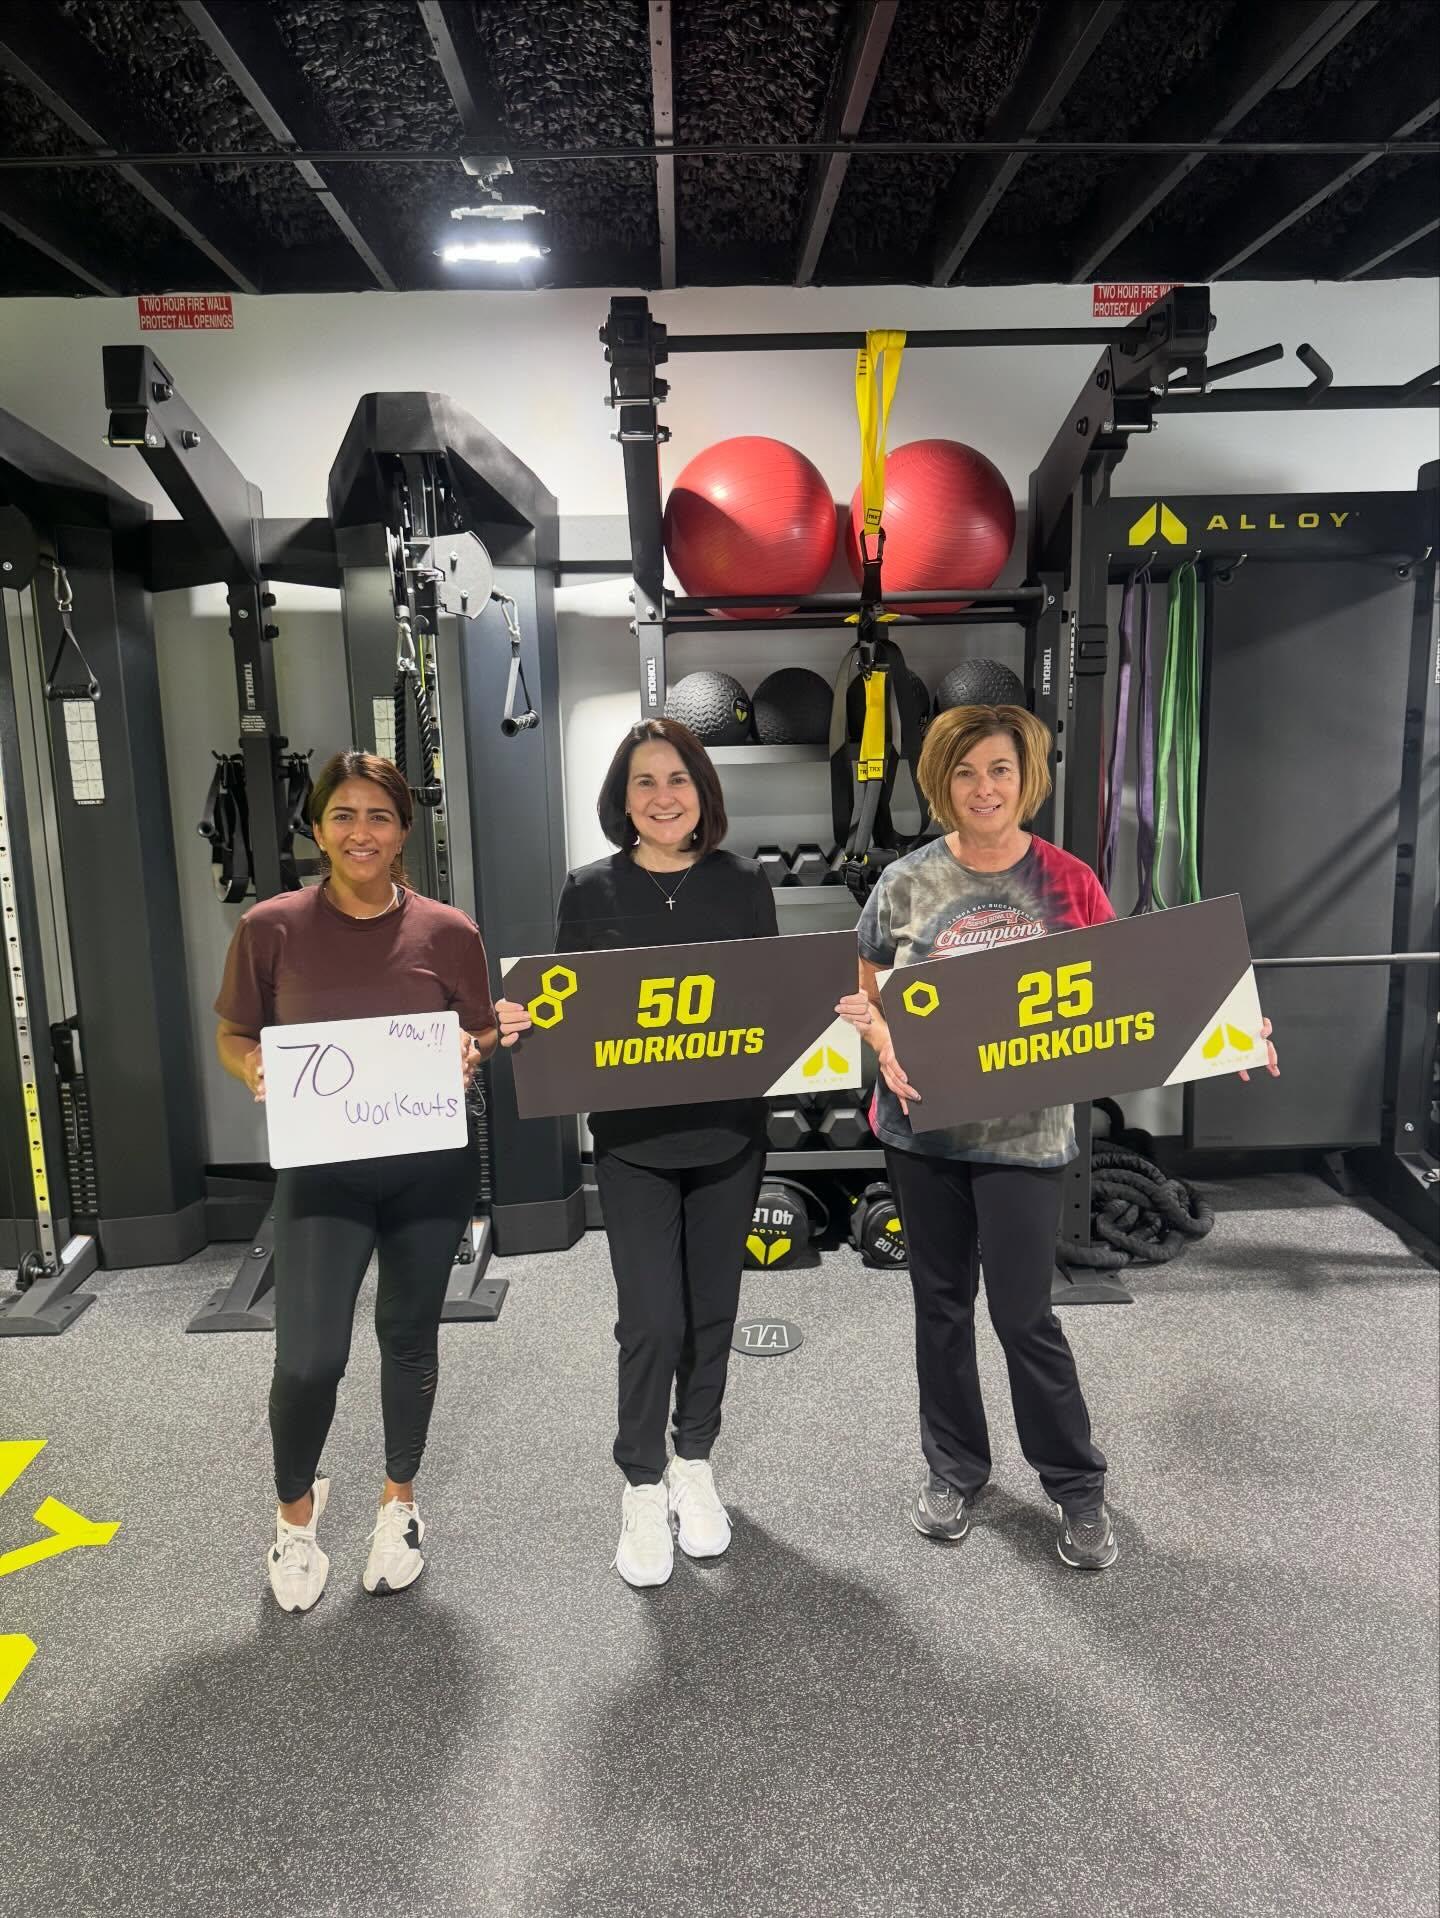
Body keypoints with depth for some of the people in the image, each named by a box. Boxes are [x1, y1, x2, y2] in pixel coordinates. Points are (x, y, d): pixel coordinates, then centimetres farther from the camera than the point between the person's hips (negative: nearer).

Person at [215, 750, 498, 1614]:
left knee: (409, 1335, 15)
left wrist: (472, 1052, -17)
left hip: (432, 1164, 1)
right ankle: (296, 1508, 28)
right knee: (310, 1357, -5)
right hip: (322, 1168, -1)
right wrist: (256, 1070, -18)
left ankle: (400, 1501, 39)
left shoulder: (448, 931, -4)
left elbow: (485, 1036, 5)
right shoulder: (272, 928, -5)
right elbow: (234, 1038, 3)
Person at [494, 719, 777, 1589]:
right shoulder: (591, 891, -2)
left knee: (712, 1309, 14)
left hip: (729, 1131, 2)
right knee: (652, 1319, -3)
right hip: (633, 1135, -1)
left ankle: (696, 1465, 37)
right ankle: (643, 1485, 22)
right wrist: (517, 1023, -19)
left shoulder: (744, 884, 1)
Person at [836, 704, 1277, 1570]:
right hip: (923, 1125, 2)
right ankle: (954, 1467, 35)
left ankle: (1078, 1486, 26)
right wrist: (887, 1047, -15)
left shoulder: (1067, 882, -5)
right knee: (942, 1301, 15)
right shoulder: (906, 883, -3)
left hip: (1024, 1131, -2)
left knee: (1023, 1312, 3)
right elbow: (867, 995, 6)